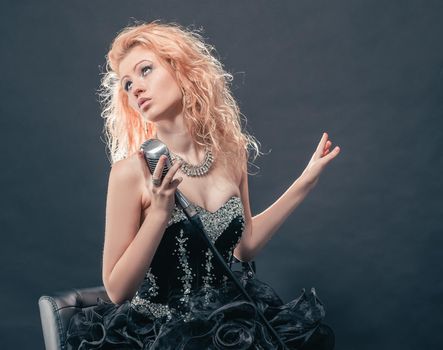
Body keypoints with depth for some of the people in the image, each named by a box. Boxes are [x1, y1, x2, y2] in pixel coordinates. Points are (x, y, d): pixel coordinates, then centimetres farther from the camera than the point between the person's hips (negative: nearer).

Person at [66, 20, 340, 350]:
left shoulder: (230, 153, -3)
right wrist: (160, 212, -23)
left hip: (232, 321, 3)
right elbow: (117, 291, -11)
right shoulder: (133, 170, -14)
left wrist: (306, 181, 6)